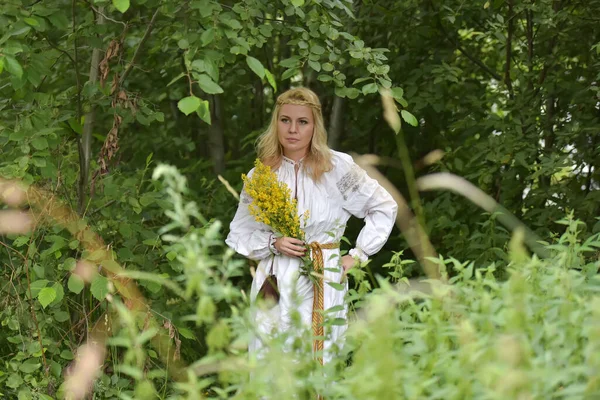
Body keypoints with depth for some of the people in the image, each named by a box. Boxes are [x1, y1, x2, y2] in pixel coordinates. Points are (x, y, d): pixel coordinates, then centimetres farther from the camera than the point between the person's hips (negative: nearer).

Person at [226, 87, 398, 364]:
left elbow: (384, 207, 9)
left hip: (322, 285, -2)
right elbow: (239, 234, 12)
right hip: (274, 284, 2)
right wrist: (273, 244, -7)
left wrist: (357, 256, 4)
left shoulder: (338, 167, 1)